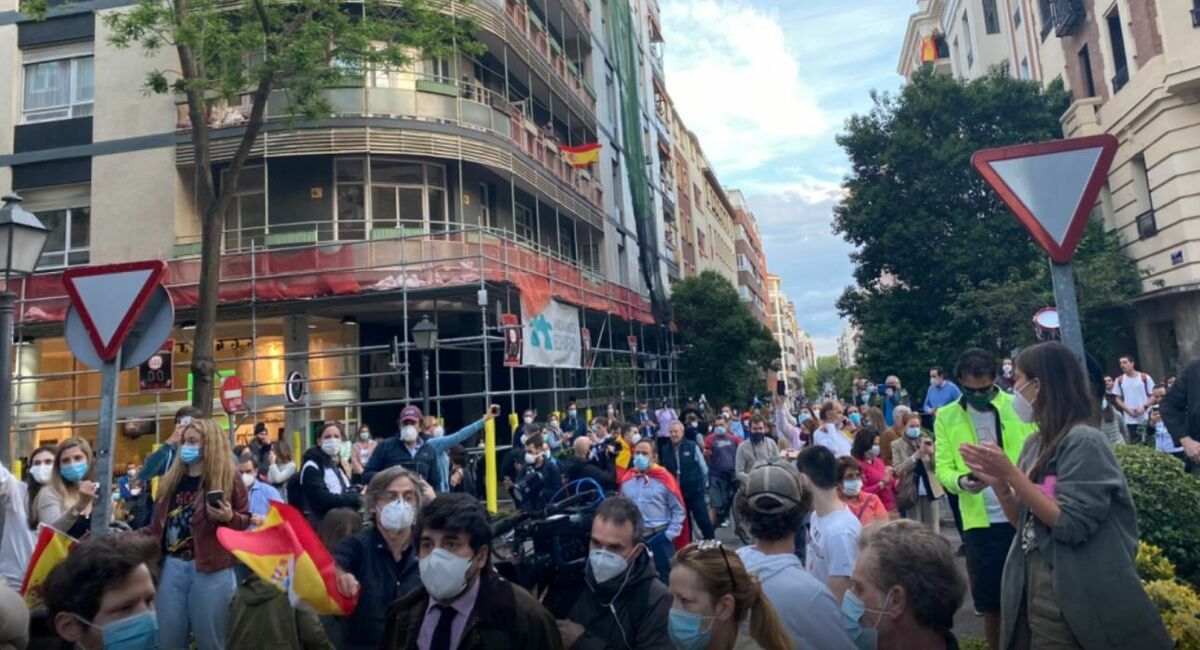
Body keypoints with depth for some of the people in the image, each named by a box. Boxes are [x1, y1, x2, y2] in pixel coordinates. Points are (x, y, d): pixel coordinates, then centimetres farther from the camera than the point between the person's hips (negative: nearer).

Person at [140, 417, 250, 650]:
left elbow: (246, 520, 0)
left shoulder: (229, 478, -3)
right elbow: (160, 523, 17)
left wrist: (229, 517, -20)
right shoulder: (171, 480, 13)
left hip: (211, 568, -5)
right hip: (172, 566, 5)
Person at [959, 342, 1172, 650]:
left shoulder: (1083, 441, -15)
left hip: (1077, 599, -7)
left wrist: (1010, 473, -22)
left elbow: (1070, 525, -21)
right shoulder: (1034, 443, 7)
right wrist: (997, 483, -6)